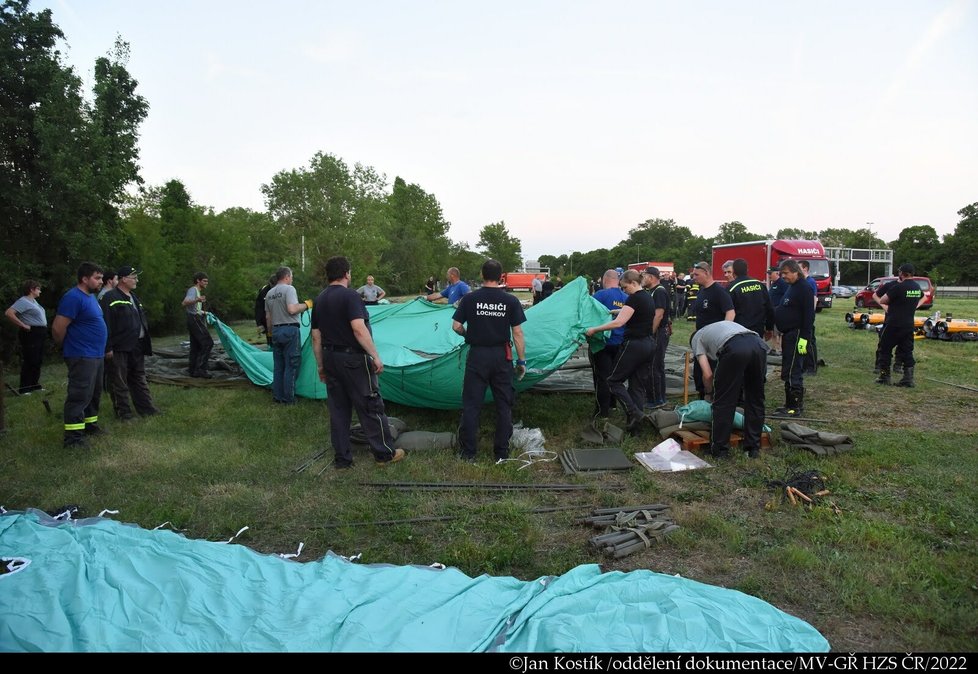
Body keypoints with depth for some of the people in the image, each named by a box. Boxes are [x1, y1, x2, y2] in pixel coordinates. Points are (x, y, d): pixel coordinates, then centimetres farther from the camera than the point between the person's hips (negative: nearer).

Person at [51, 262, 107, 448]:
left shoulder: (91, 296, 13)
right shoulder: (73, 297, -18)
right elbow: (57, 328, -20)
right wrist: (69, 347, -4)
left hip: (97, 355, 10)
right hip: (82, 357, -10)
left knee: (94, 393, 19)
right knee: (79, 395, -7)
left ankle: (90, 424, 31)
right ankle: (73, 436, -3)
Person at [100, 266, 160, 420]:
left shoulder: (133, 297, 17)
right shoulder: (110, 297, -11)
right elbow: (106, 325, -17)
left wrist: (145, 343, 18)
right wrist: (108, 348, -20)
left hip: (137, 346, 9)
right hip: (119, 348, -9)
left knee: (139, 379, 15)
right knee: (120, 383, 1)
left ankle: (146, 407, 22)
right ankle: (123, 412, 8)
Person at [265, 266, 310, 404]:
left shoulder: (269, 293, 14)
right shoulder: (289, 289, -9)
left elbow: (267, 316, 18)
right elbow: (292, 309, -22)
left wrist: (270, 331, 29)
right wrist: (305, 305, -7)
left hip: (275, 330, 8)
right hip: (290, 330, -7)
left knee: (278, 365, 14)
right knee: (291, 365, -2)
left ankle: (277, 396, 19)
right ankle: (288, 398, 1)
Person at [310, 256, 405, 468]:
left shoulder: (319, 300, 11)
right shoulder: (350, 296, -13)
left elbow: (316, 336, 13)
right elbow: (359, 329, -23)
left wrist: (321, 366, 19)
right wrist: (375, 356, -18)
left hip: (330, 359, 7)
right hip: (353, 359, -7)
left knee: (338, 409, 12)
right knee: (371, 407, 3)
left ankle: (342, 458, 18)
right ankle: (385, 453, 13)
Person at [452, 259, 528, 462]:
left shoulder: (470, 299, -4)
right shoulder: (510, 301, -4)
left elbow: (456, 326, 0)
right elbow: (517, 333, -4)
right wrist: (521, 361, 3)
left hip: (477, 355, 0)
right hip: (502, 356, 0)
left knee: (472, 404, 8)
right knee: (503, 405, 11)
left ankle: (468, 452, 13)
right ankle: (502, 452, 17)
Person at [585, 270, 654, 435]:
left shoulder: (634, 299, -16)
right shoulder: (648, 297, 12)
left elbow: (618, 322, -24)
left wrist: (594, 329, -20)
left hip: (633, 345, -9)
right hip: (648, 345, 9)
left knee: (614, 380, 2)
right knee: (638, 385, 11)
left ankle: (634, 413, -9)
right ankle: (635, 425, 14)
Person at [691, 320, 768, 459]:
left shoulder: (697, 338, 30)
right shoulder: (721, 326, 47)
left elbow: (707, 374, 17)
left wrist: (711, 392, 37)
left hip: (735, 348, -6)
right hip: (759, 345, 6)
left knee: (724, 401, 9)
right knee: (755, 400, 20)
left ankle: (720, 449, 17)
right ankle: (753, 448, 27)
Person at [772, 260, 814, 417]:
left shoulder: (804, 288, -14)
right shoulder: (791, 287, 16)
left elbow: (809, 315, -19)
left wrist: (804, 338, -23)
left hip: (797, 335, -10)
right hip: (789, 334, 10)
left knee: (790, 372, -8)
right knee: (793, 371, 15)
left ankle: (794, 407, -3)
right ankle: (797, 403, 24)